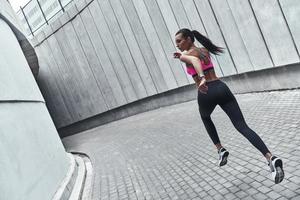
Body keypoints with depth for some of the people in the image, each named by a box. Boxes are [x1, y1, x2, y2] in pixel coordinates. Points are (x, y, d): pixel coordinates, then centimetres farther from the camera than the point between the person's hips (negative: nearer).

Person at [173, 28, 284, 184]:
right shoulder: (205, 50, 19)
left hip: (207, 93, -5)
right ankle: (271, 158, -20)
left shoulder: (185, 55, -2)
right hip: (222, 88, 5)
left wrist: (202, 78, -45)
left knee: (205, 118, 32)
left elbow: (195, 60, -27)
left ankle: (220, 150, 27)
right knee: (242, 126, -3)